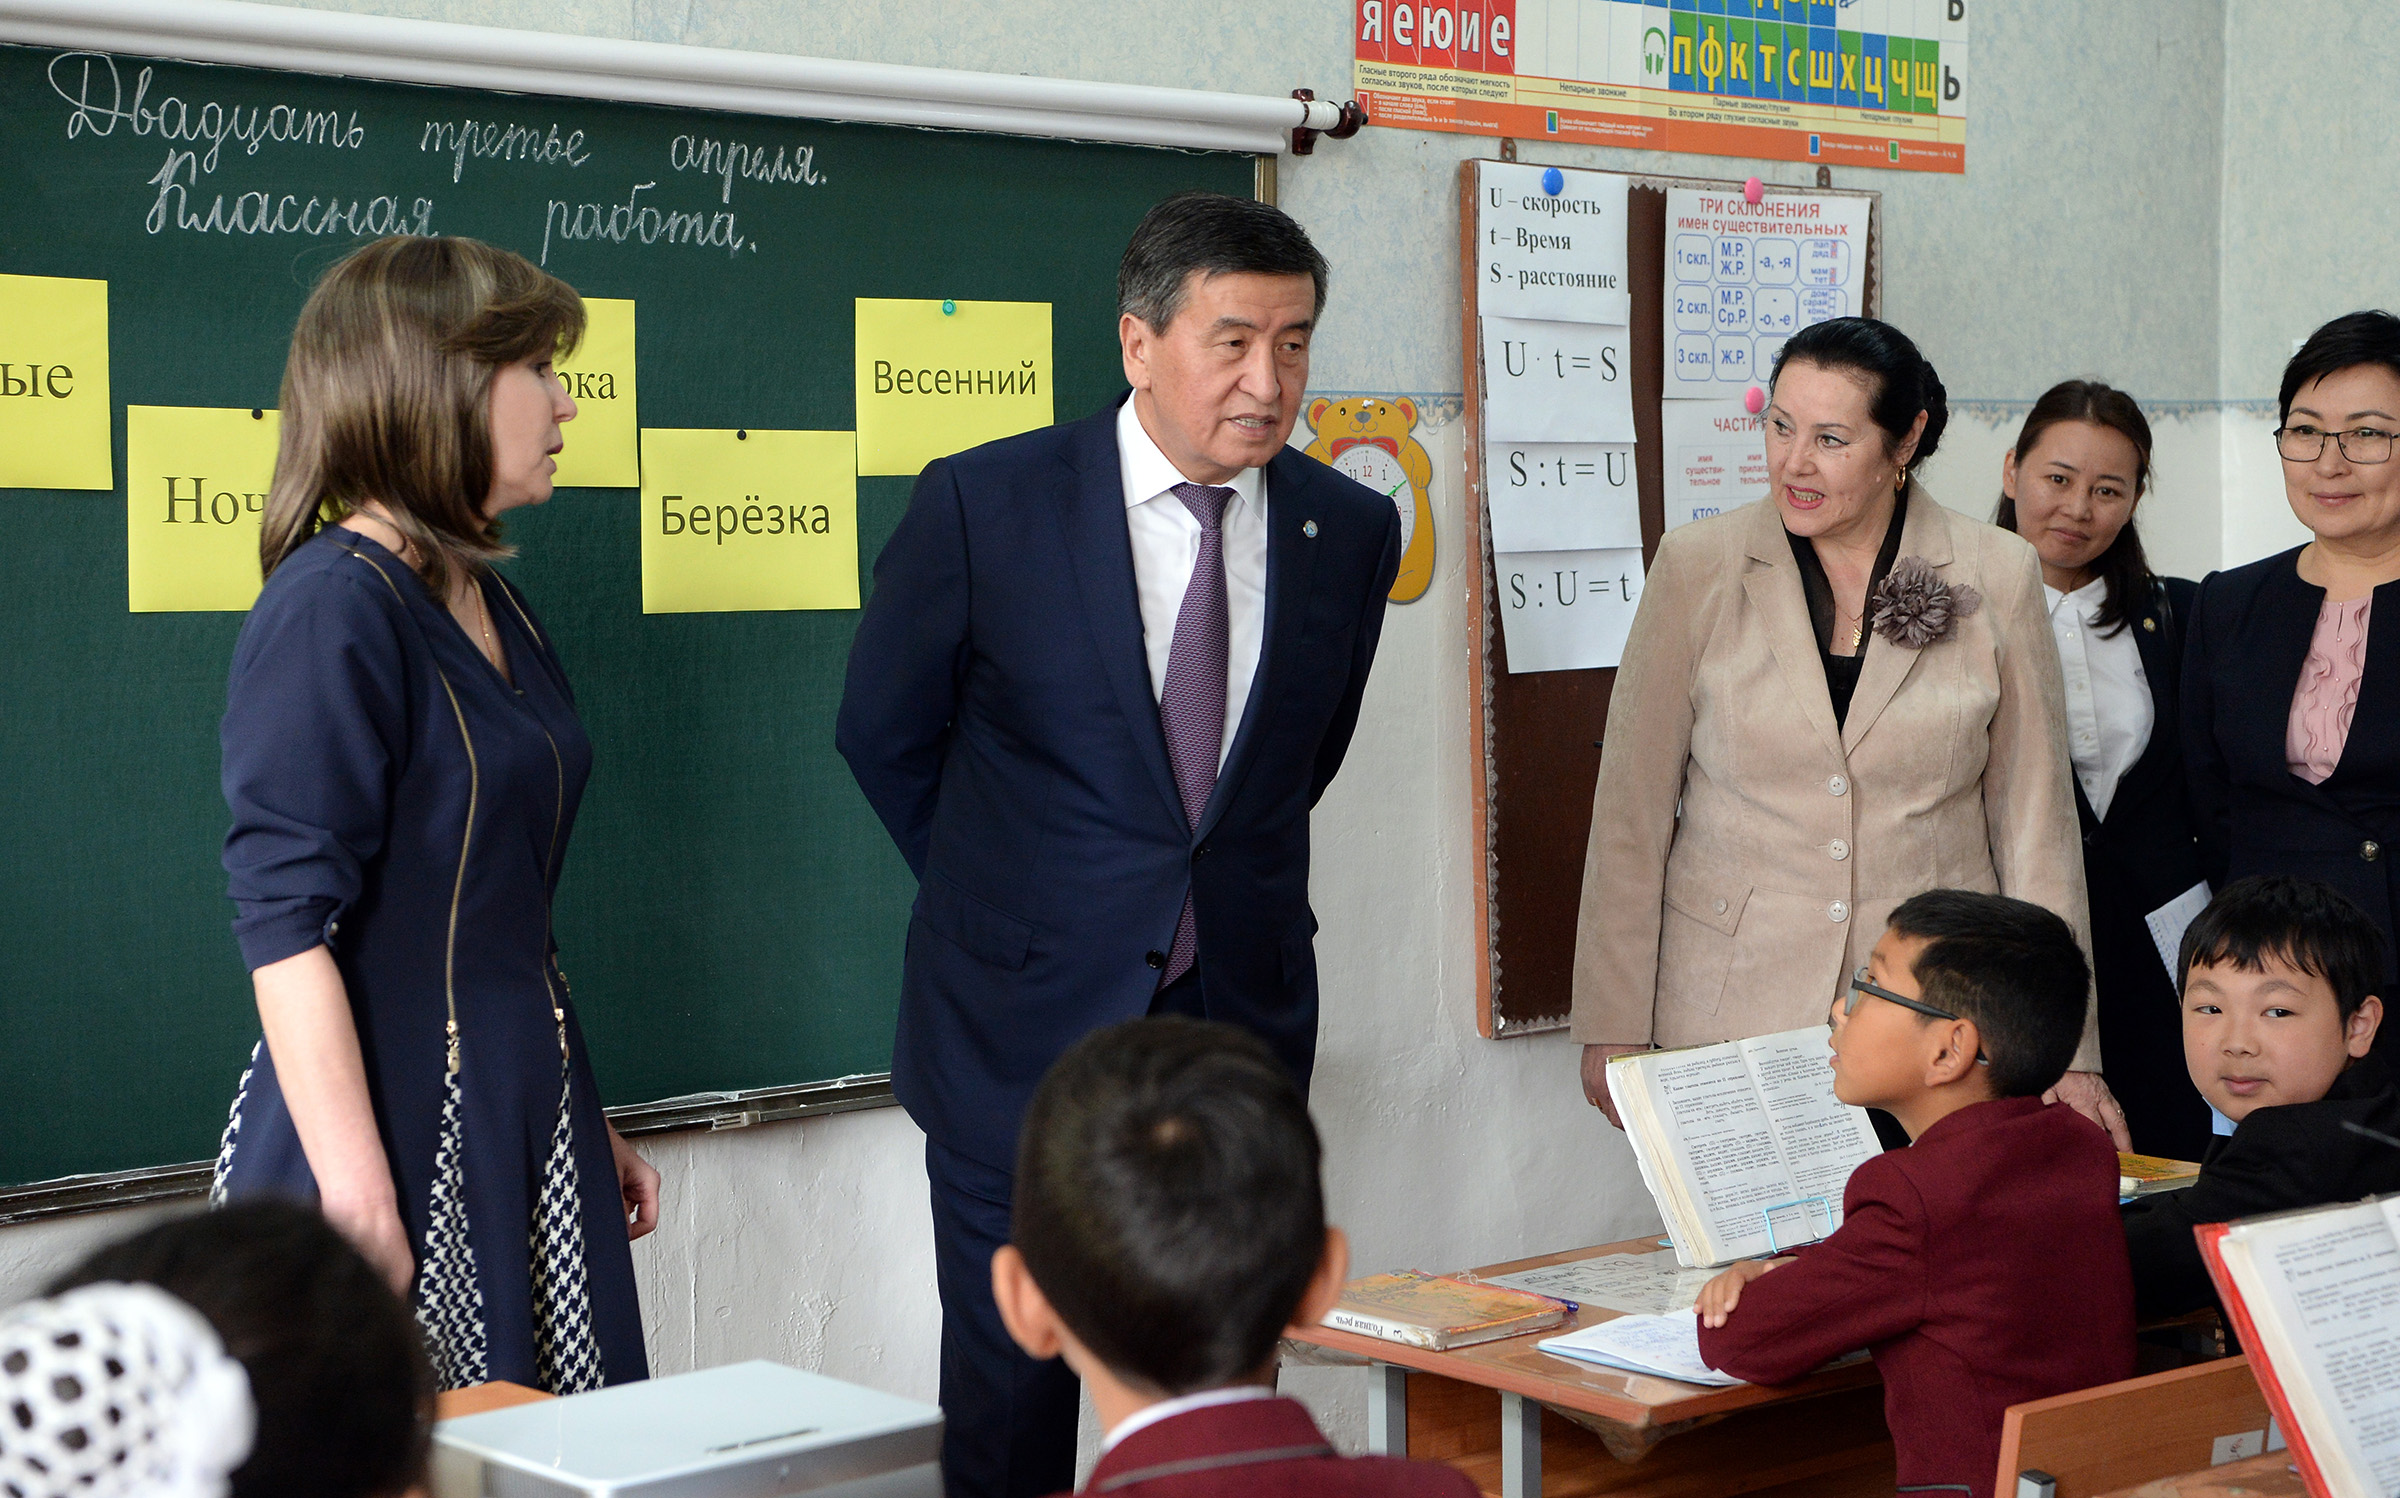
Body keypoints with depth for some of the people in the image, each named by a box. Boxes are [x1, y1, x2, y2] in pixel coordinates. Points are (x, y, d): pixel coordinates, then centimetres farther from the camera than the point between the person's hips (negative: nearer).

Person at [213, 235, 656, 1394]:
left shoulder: (486, 603, 12)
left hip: (523, 1120, 8)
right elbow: (288, 929, -19)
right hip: (394, 1135, -8)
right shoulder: (330, 611, -14)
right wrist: (357, 1198, -22)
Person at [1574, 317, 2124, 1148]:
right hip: (1730, 1017, 0)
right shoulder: (1697, 567, 0)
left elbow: (2036, 826, 6)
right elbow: (1631, 815, 3)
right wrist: (1614, 1031, 1)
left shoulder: (1997, 578, 2)